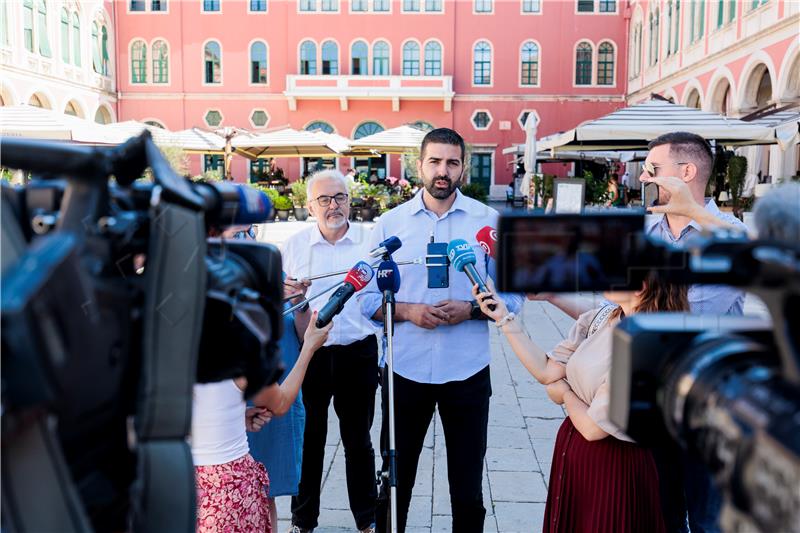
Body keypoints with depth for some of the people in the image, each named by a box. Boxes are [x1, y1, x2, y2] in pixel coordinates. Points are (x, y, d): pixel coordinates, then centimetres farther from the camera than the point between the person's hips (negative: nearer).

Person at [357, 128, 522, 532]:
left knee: (468, 488, 12)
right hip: (404, 372, 1)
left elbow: (512, 294, 0)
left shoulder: (489, 221, -1)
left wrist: (470, 309, -17)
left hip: (467, 373, 0)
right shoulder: (390, 222, 1)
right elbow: (367, 297, 2)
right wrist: (407, 310, -16)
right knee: (395, 481, 16)